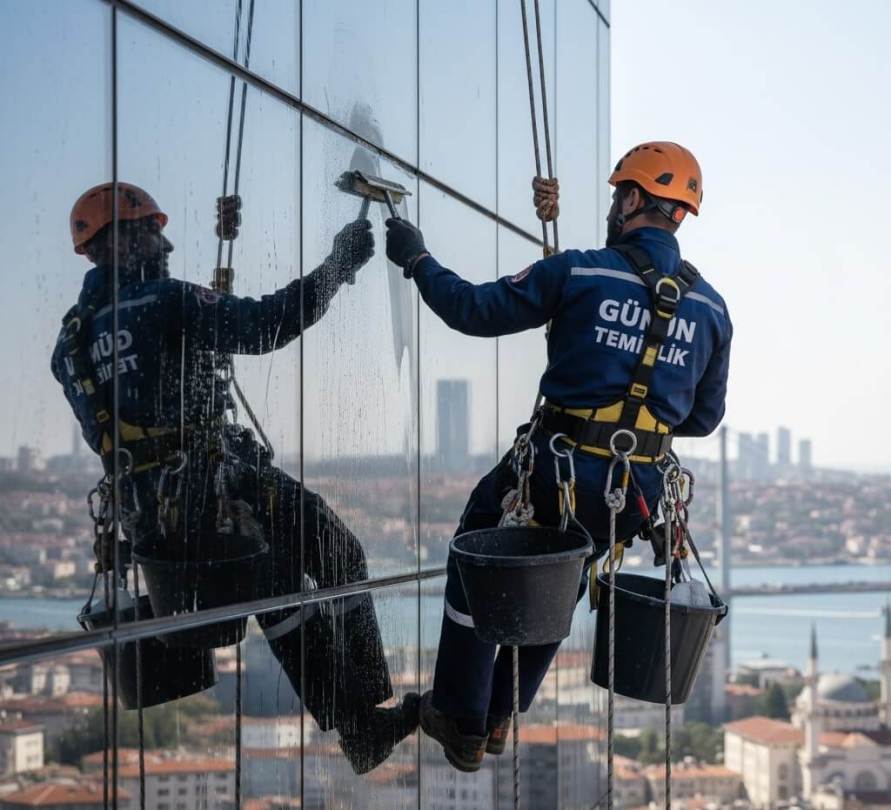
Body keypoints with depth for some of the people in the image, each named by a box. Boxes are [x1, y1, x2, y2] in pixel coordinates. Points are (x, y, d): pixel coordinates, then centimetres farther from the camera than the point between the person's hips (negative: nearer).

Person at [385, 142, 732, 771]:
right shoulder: (711, 307, 6)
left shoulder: (579, 272, -7)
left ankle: (462, 726, 24)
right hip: (637, 494, 5)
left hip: (558, 474, -4)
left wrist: (417, 259, 12)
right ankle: (499, 718, 39)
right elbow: (705, 416, 14)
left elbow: (475, 311, -3)